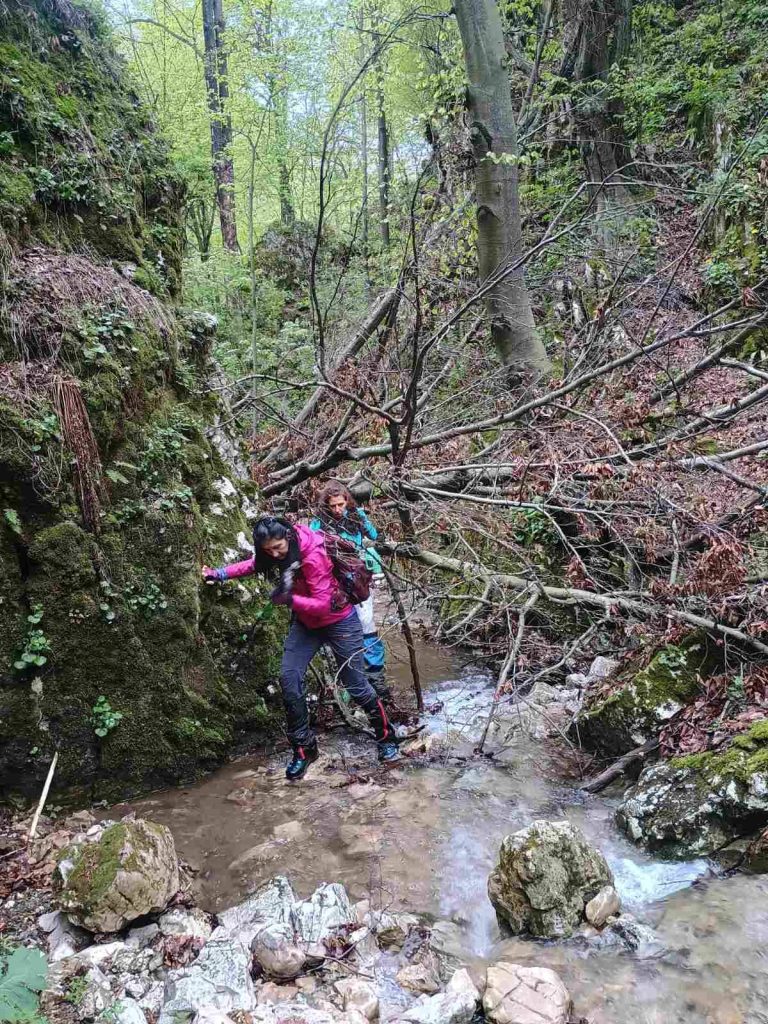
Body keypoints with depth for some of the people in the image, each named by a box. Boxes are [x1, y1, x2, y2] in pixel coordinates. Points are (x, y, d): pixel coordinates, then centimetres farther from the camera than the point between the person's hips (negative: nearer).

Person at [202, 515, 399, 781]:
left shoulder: (313, 556, -32)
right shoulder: (279, 551, -12)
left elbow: (322, 605, -31)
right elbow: (254, 564, 7)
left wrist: (290, 599, -45)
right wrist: (220, 573, -5)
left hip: (338, 621, -6)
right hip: (306, 622, 6)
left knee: (355, 684, 3)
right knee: (289, 679, -6)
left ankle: (386, 738, 26)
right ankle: (304, 748, 9)